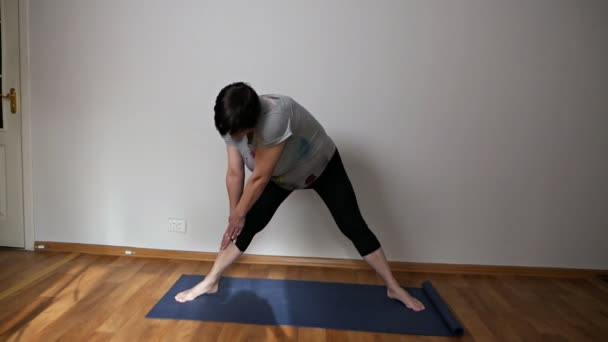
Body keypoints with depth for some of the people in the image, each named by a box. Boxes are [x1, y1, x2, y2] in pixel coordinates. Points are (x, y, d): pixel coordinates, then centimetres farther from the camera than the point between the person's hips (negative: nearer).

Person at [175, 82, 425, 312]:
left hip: (322, 167, -4)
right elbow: (235, 174, -12)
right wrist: (235, 216, -7)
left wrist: (238, 214, -22)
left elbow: (259, 178, -35)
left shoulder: (275, 115, -44)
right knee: (248, 225, -3)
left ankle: (394, 288, 9)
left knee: (353, 226, -5)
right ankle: (210, 282, 12)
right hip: (282, 175, 5)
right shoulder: (231, 124, -22)